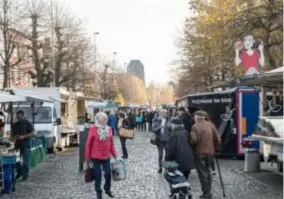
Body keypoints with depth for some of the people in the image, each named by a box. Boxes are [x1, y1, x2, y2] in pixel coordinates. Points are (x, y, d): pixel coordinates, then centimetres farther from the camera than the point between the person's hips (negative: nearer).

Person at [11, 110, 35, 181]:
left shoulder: (28, 123, -1)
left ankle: (25, 174, 4)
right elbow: (12, 134, 22)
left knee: (26, 161, -4)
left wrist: (23, 136, -18)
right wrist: (14, 137, -3)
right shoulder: (15, 125, 13)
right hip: (18, 144, 5)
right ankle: (19, 172, 21)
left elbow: (33, 133, -7)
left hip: (26, 145, -5)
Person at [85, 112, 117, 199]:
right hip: (96, 157, -4)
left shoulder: (109, 129, 2)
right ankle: (98, 192, 22)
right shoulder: (93, 130, -12)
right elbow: (88, 144, -8)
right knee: (97, 175, 6)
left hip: (106, 156, 4)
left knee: (108, 173, 9)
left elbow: (111, 143, 8)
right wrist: (87, 157, -6)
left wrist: (115, 155, 8)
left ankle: (107, 189, 32)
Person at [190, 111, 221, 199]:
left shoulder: (195, 126, -13)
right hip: (210, 152, 6)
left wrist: (189, 142, -2)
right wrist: (216, 148, 16)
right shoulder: (210, 124, 4)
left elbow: (194, 140, -23)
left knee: (202, 173, 2)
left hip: (200, 152, -6)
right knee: (207, 172, 18)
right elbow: (217, 138, 5)